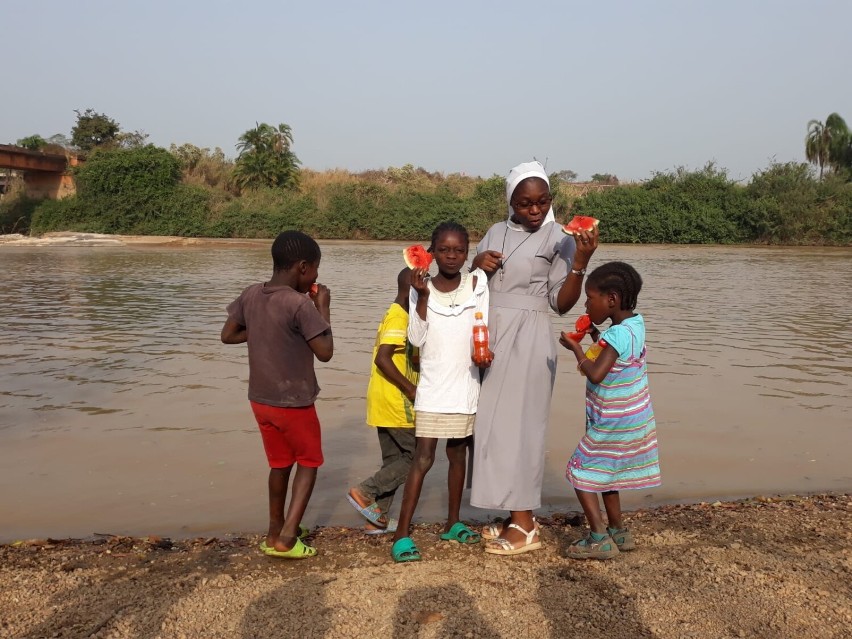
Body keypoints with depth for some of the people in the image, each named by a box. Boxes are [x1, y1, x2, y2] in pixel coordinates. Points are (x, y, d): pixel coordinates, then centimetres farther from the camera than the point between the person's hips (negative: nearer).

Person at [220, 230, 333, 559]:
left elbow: (228, 335, 7)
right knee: (309, 463, 15)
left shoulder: (250, 295, -2)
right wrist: (323, 308, -9)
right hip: (294, 403, -6)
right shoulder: (300, 304, -22)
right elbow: (325, 352, -18)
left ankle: (276, 530, 34)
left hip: (260, 400, 6)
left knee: (280, 464, 23)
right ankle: (286, 537, 8)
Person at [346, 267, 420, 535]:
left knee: (394, 460, 14)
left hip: (384, 402, 10)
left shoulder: (395, 316, 15)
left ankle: (377, 519, 17)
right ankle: (365, 492, -2)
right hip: (395, 403, -10)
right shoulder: (399, 319, -16)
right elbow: (382, 359, -25)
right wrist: (410, 389, -19)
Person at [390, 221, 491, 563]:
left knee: (457, 453, 15)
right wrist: (422, 296, -19)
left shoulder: (477, 283, -1)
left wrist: (483, 351, -22)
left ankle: (453, 523, 29)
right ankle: (401, 534, 0)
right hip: (432, 386, -2)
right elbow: (417, 338, -11)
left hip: (465, 384, 2)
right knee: (423, 457, -5)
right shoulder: (422, 289, -4)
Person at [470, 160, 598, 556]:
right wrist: (477, 263, -3)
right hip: (490, 338, 6)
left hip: (528, 342, -6)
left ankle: (526, 527, 4)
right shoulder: (496, 233, 12)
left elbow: (562, 304, -8)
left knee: (516, 425, -6)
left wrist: (580, 262, -21)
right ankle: (517, 516, 18)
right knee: (494, 425, 7)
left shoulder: (558, 238, -4)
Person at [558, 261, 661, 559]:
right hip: (635, 420, 9)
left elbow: (595, 374, -32)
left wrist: (575, 348, -18)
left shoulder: (618, 334, -25)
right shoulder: (635, 323, 2)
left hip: (613, 423, -9)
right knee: (604, 472, 22)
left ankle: (599, 539, 2)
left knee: (580, 472, 1)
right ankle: (618, 532, 31)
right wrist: (596, 336, 9)